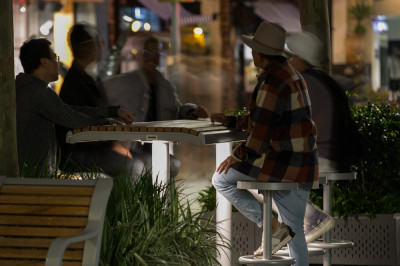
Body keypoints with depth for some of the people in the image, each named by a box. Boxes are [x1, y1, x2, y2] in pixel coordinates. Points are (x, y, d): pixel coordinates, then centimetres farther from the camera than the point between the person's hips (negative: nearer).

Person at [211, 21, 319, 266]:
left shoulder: (271, 83, -17)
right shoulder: (290, 75, 15)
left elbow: (262, 132, -21)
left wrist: (238, 156, -9)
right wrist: (229, 121, 22)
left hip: (280, 160, -9)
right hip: (302, 163, 9)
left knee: (222, 179, 6)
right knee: (294, 230, 15)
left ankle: (271, 227, -1)